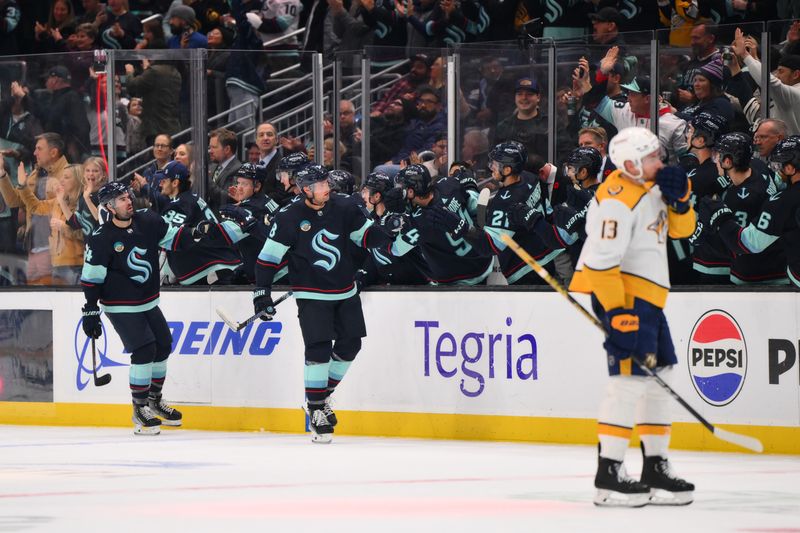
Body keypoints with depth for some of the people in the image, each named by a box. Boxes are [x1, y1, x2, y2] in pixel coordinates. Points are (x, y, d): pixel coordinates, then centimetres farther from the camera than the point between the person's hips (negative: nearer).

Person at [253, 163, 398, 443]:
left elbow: (366, 233, 6)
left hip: (345, 292, 5)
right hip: (312, 295, -5)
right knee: (319, 349, -14)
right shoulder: (289, 218, -14)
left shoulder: (342, 208, -3)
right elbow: (269, 256, -8)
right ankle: (316, 409, -4)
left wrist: (387, 234, -15)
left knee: (350, 345, 7)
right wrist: (262, 291, -11)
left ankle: (322, 395, 26)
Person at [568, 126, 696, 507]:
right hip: (620, 293, -11)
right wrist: (617, 313, -27)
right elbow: (602, 260, -24)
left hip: (647, 296, 11)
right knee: (630, 377, -15)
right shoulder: (617, 199, -19)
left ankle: (656, 469, 22)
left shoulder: (650, 187, 11)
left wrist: (678, 200, -2)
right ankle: (608, 475, -15)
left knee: (657, 375, 14)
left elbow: (680, 229, 18)